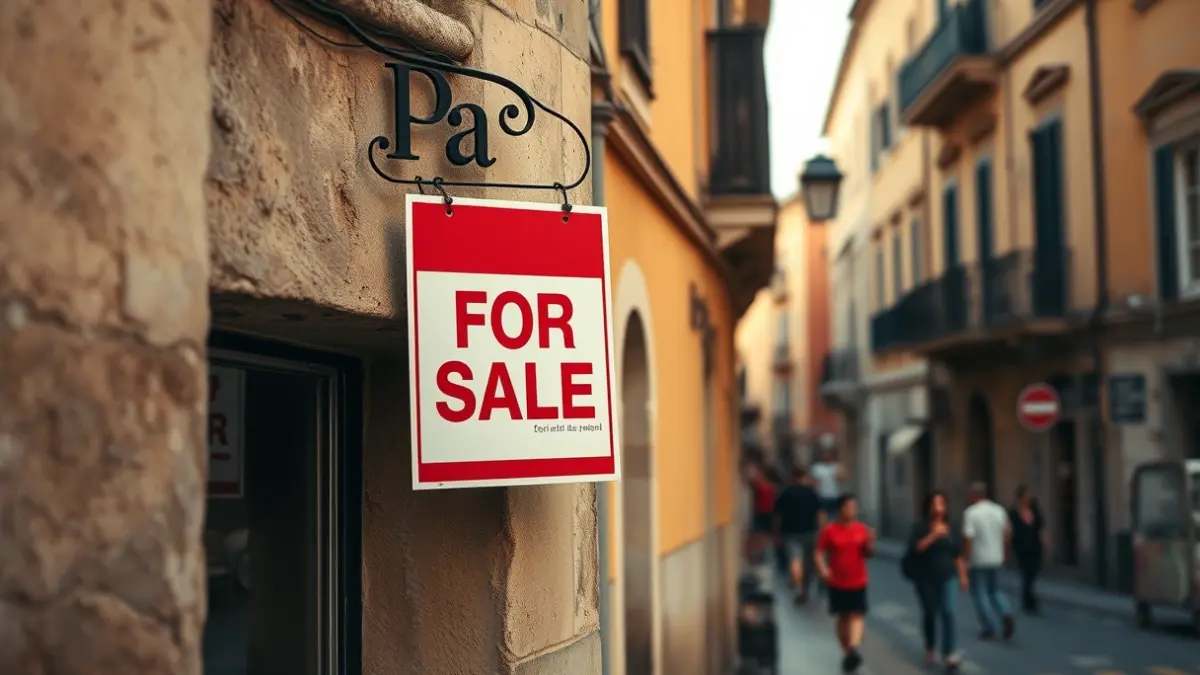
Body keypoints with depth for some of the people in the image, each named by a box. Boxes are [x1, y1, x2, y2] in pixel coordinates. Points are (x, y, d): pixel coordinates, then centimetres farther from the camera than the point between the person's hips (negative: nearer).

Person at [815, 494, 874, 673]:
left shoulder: (862, 529, 0)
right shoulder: (829, 531, -5)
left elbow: (869, 554, 4)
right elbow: (820, 553, -4)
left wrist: (870, 542, -16)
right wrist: (822, 569, -22)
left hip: (858, 582, 1)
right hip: (837, 583, -1)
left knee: (856, 615, -11)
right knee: (842, 617, 8)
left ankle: (854, 649, -20)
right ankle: (846, 652, 15)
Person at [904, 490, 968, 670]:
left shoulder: (950, 528, 7)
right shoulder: (920, 527, -6)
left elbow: (957, 554, 14)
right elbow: (915, 548, -21)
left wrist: (962, 575, 12)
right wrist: (933, 536, -28)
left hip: (947, 577, 2)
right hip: (926, 579, -2)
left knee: (949, 613, -11)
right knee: (930, 614, 10)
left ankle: (950, 655, -13)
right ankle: (930, 649, 31)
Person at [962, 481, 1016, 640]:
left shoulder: (971, 513, -15)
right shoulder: (999, 510, 3)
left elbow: (968, 538, -19)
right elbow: (1007, 533, 9)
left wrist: (965, 560, -11)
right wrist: (1005, 553, 21)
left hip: (978, 560, -5)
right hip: (996, 558, 5)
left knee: (979, 593, 7)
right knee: (994, 590, 20)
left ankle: (988, 628, 6)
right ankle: (1006, 615, -2)